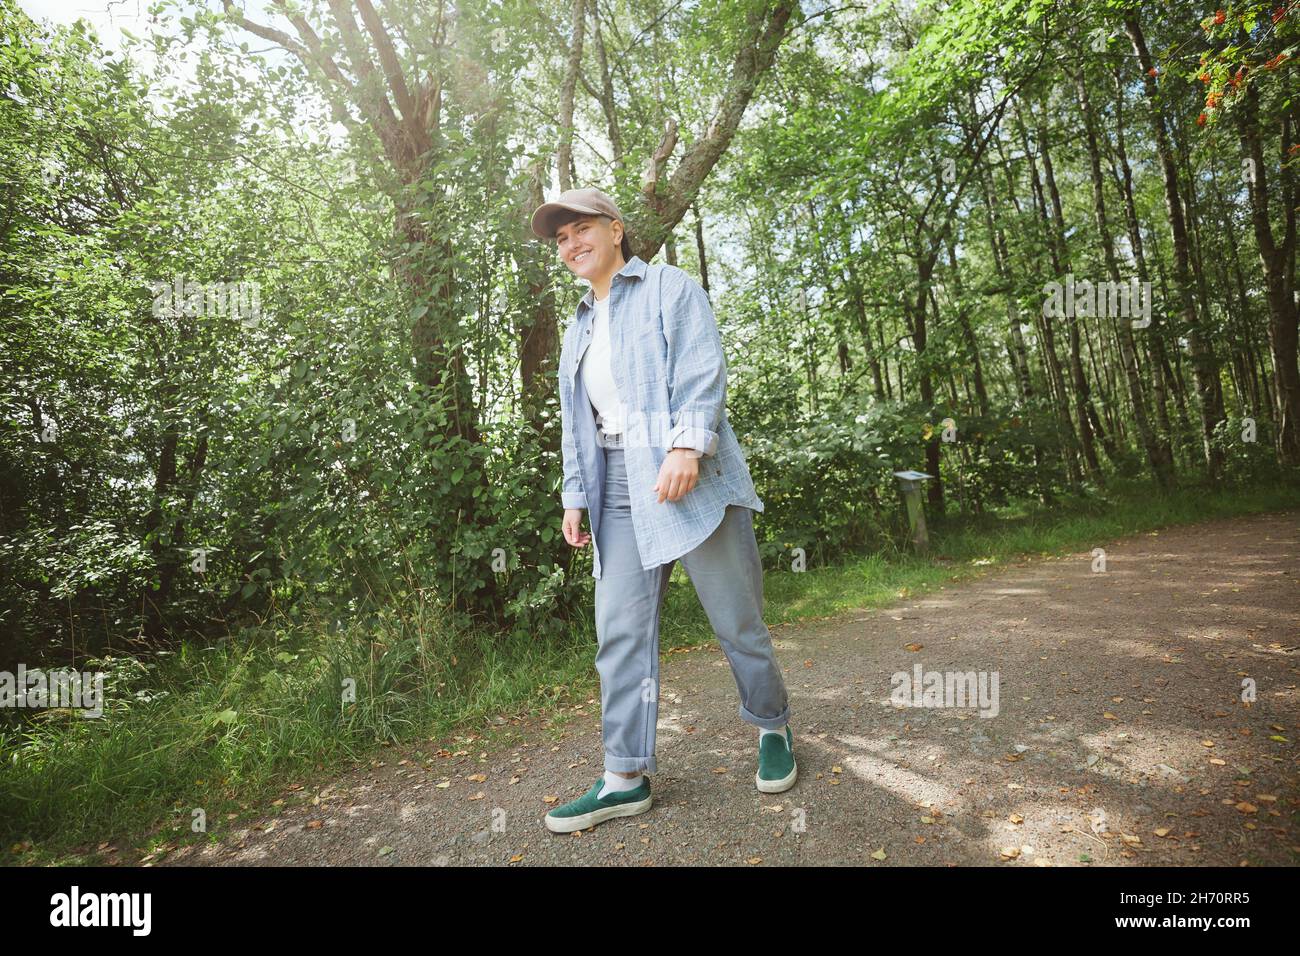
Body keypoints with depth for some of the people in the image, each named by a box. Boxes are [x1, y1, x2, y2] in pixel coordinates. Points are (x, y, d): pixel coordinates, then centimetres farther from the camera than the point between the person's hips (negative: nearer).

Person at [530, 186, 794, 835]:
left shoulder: (670, 289, 5)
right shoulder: (578, 329, 24)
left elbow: (702, 371, -10)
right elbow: (575, 423, 22)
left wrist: (686, 444, -25)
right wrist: (575, 496, 15)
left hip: (691, 479, -6)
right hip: (620, 493, 6)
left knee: (737, 620, 3)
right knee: (618, 632, 0)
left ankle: (773, 729, 27)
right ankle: (626, 777, 10)